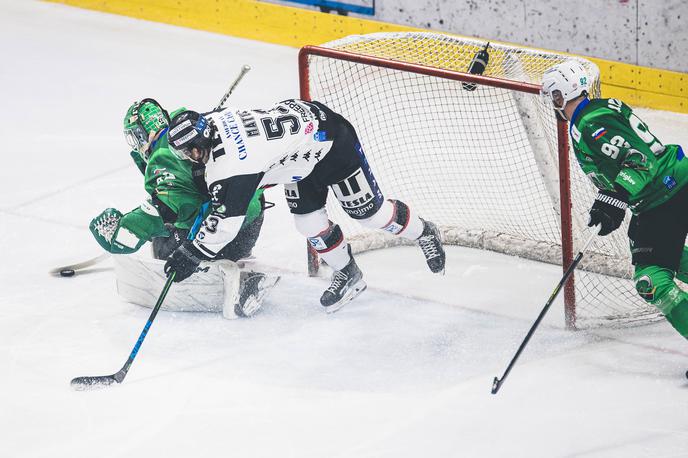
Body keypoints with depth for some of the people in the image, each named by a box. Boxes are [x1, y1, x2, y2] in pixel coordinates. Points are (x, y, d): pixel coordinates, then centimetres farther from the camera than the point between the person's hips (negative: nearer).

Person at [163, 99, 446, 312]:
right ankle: (347, 275, 26)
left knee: (368, 211, 6)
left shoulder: (230, 167, -36)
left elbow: (226, 220, -32)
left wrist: (191, 255, -24)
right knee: (309, 220, 9)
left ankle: (422, 232, 31)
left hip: (332, 141, -9)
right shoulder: (213, 120, -12)